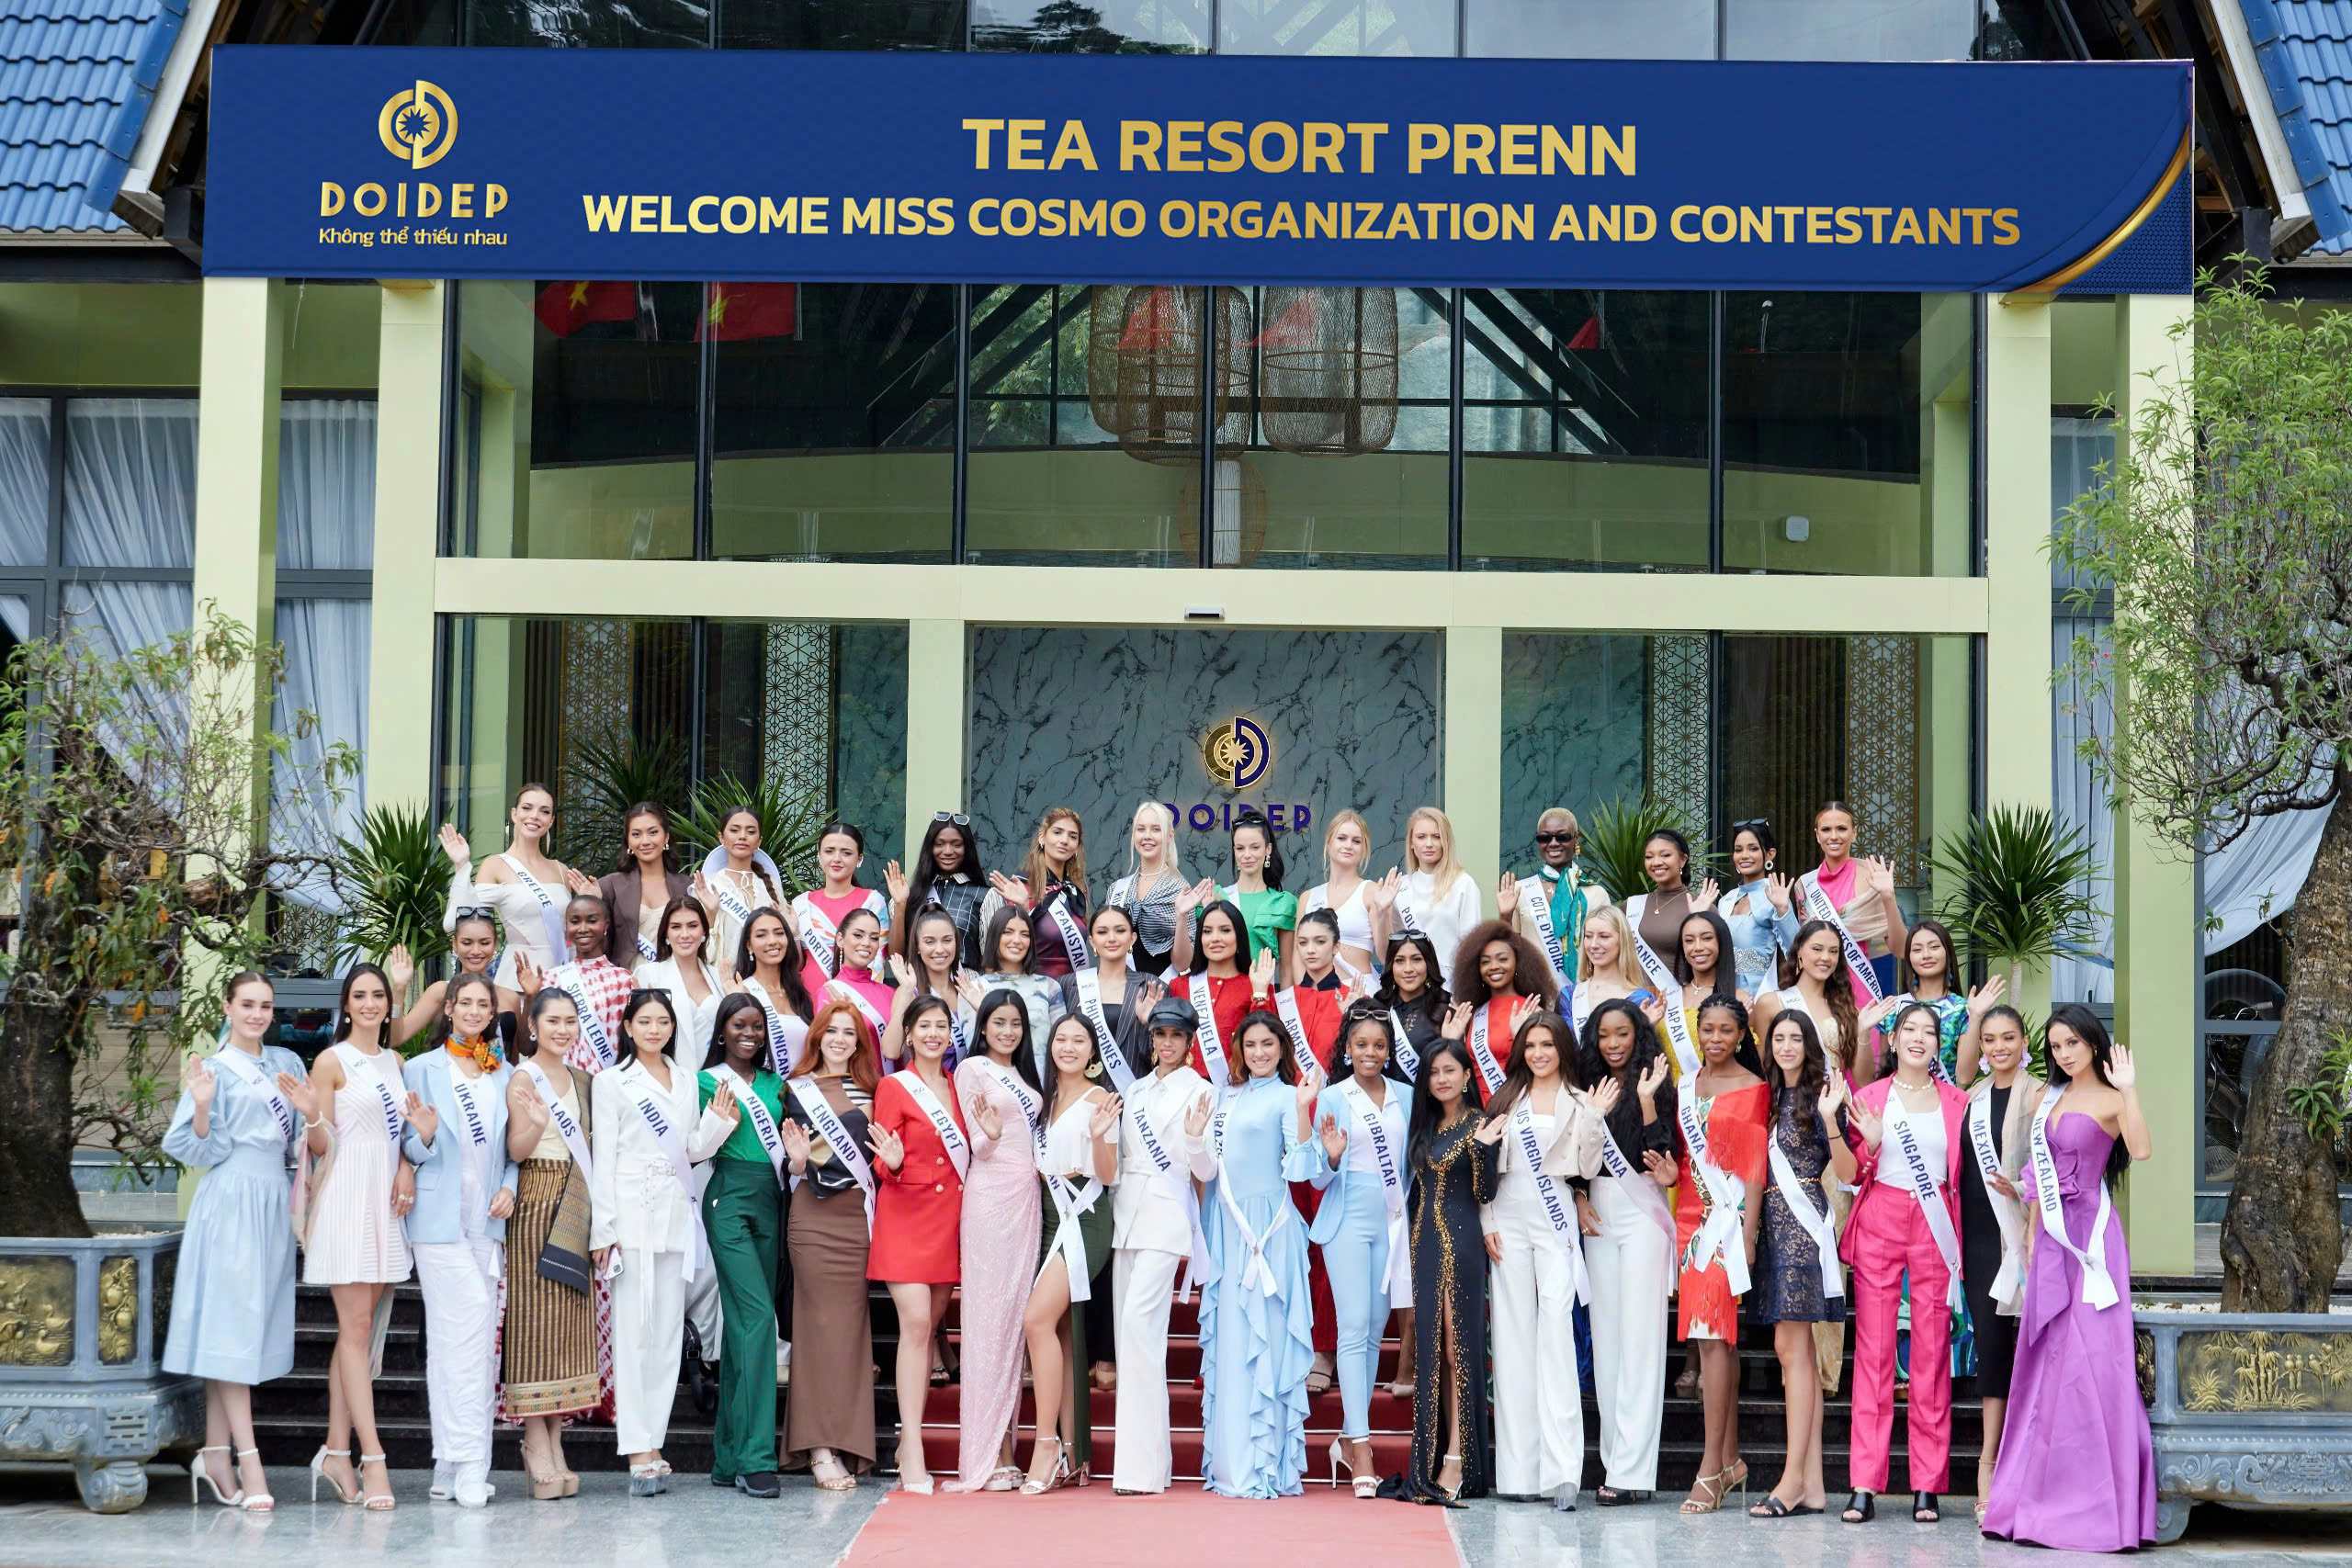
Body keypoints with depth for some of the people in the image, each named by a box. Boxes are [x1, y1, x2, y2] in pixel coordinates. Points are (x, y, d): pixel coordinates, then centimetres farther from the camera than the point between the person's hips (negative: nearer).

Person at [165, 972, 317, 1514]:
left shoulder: (286, 1063, 14)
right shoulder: (214, 1071, -1)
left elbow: (309, 1144, 14)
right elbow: (201, 1152, -5)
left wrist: (310, 1113, -5)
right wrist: (201, 1106, -21)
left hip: (273, 1205, 6)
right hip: (231, 1204, -6)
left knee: (252, 1326, 5)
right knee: (233, 1327, -9)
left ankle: (215, 1455, 10)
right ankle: (248, 1462, -13)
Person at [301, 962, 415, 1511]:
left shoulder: (395, 1062, 16)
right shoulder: (332, 1062, -3)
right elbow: (320, 1143, -5)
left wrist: (407, 1168, 1)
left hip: (387, 1201, 6)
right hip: (346, 1197, -6)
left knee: (362, 1328, 7)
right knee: (356, 1325, -9)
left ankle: (335, 1450, 11)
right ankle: (372, 1458, -12)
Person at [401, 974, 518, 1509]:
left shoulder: (505, 1075, 15)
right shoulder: (423, 1070, 4)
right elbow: (414, 1153, 2)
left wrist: (509, 1185, 0)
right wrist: (424, 1134, -20)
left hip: (488, 1221, 4)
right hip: (440, 1219, -4)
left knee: (475, 1337, 4)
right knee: (467, 1329, -15)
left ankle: (449, 1466, 9)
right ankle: (467, 1464, -15)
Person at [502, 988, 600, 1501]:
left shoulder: (578, 1081, 16)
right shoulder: (524, 1077, -5)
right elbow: (515, 1151, -12)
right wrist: (537, 1123, -31)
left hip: (573, 1209, 7)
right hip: (535, 1203, -7)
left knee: (569, 1323, 5)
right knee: (535, 1319, -7)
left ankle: (554, 1440, 8)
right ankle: (536, 1444, -5)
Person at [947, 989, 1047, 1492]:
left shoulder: (1024, 1074, 19)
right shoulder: (972, 1069, 1)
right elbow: (977, 1144, -6)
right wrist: (989, 1134, -25)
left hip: (1028, 1196, 6)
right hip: (990, 1196, -6)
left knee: (1017, 1314, 3)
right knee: (988, 1314, -8)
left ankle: (1005, 1446, 4)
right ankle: (982, 1456, -8)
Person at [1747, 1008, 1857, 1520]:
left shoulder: (1819, 1095, -4)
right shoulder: (1770, 1096, 17)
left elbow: (1847, 1173, -11)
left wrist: (1830, 1119, -22)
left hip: (1804, 1221, -8)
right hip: (1775, 1223, 8)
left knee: (1791, 1348, -11)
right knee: (1798, 1350, 5)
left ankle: (1794, 1478, -11)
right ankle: (1812, 1483, 5)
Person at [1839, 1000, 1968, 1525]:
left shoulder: (1956, 1102, 10)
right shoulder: (1870, 1097, 8)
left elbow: (1964, 1175, 15)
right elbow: (1854, 1174, 9)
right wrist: (1870, 1145, -10)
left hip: (1934, 1228, 1)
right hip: (1879, 1225, -1)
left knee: (1932, 1355, -2)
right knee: (1873, 1351, -5)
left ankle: (1927, 1486, 2)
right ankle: (1865, 1485, -4)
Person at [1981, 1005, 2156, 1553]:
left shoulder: (2110, 1100, -5)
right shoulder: (2048, 1100, 16)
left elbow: (2141, 1150, -24)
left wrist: (2129, 1090, -28)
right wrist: (2032, 1235, 15)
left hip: (2092, 1238, -7)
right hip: (2052, 1239, 7)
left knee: (2091, 1363, -8)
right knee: (2047, 1365, 8)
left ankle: (2101, 1507, -4)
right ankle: (2041, 1499, 13)